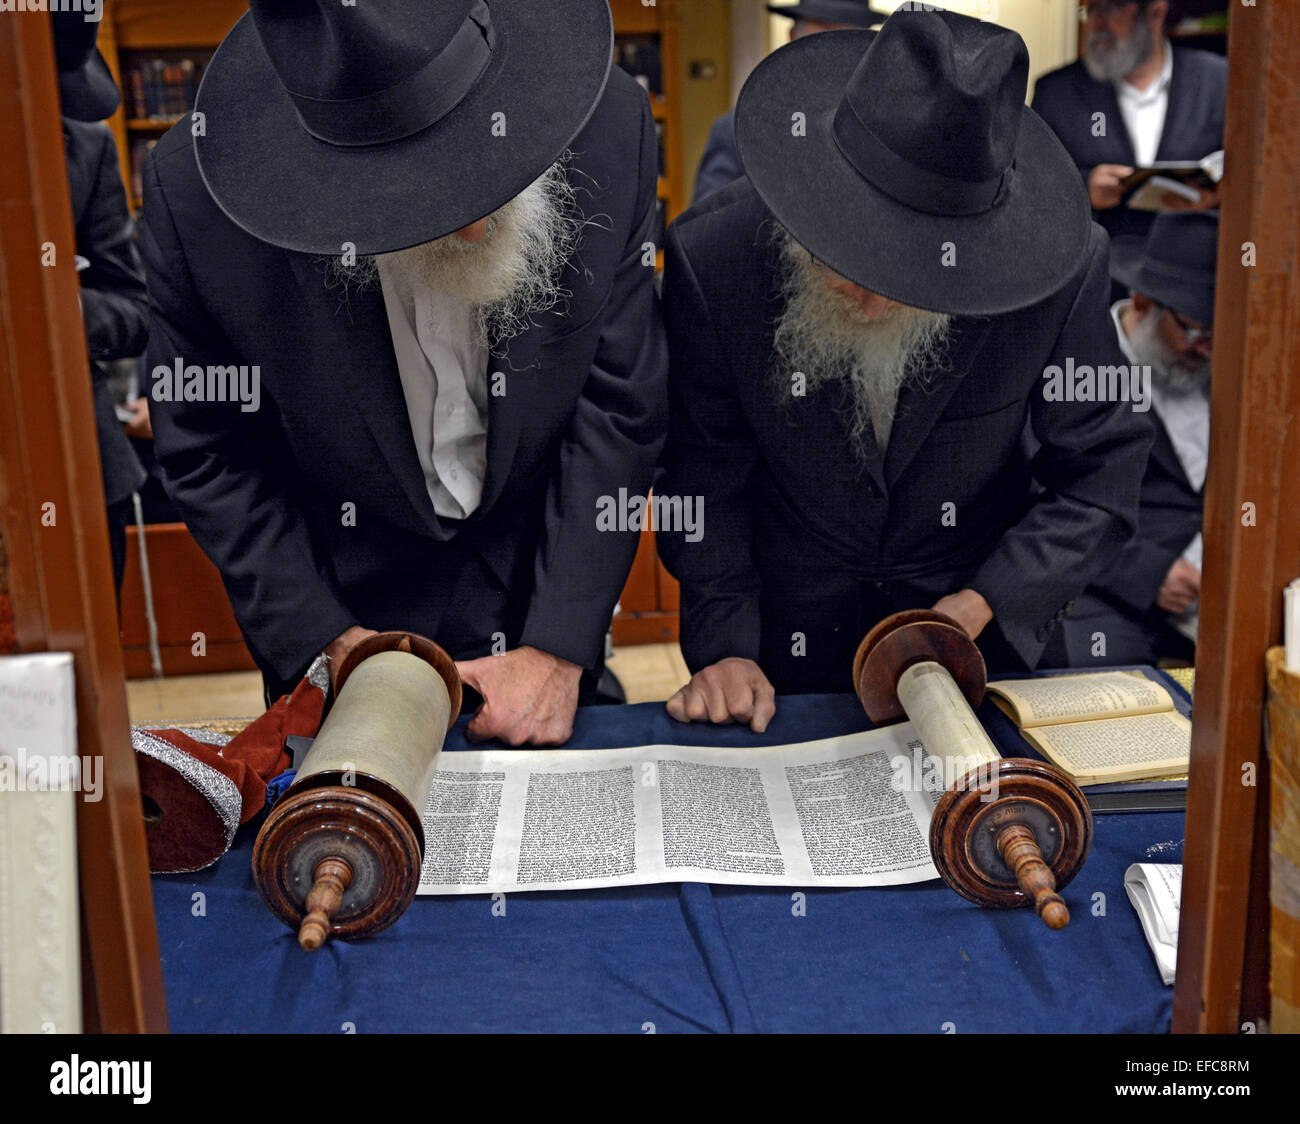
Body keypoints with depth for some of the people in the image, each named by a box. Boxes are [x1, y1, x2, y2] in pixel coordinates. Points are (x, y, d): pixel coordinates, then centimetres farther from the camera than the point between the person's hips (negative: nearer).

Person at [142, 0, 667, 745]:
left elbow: (619, 408, -15)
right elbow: (209, 453, -11)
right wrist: (329, 641, -15)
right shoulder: (197, 186, -24)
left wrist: (557, 650, -17)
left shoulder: (611, 129, -22)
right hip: (342, 595, -1)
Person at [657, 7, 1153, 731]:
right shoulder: (712, 258, -18)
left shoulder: (1061, 266, -18)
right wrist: (725, 646, -16)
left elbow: (1101, 475, -7)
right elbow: (705, 483, -8)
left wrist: (982, 605, -18)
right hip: (788, 656, -4)